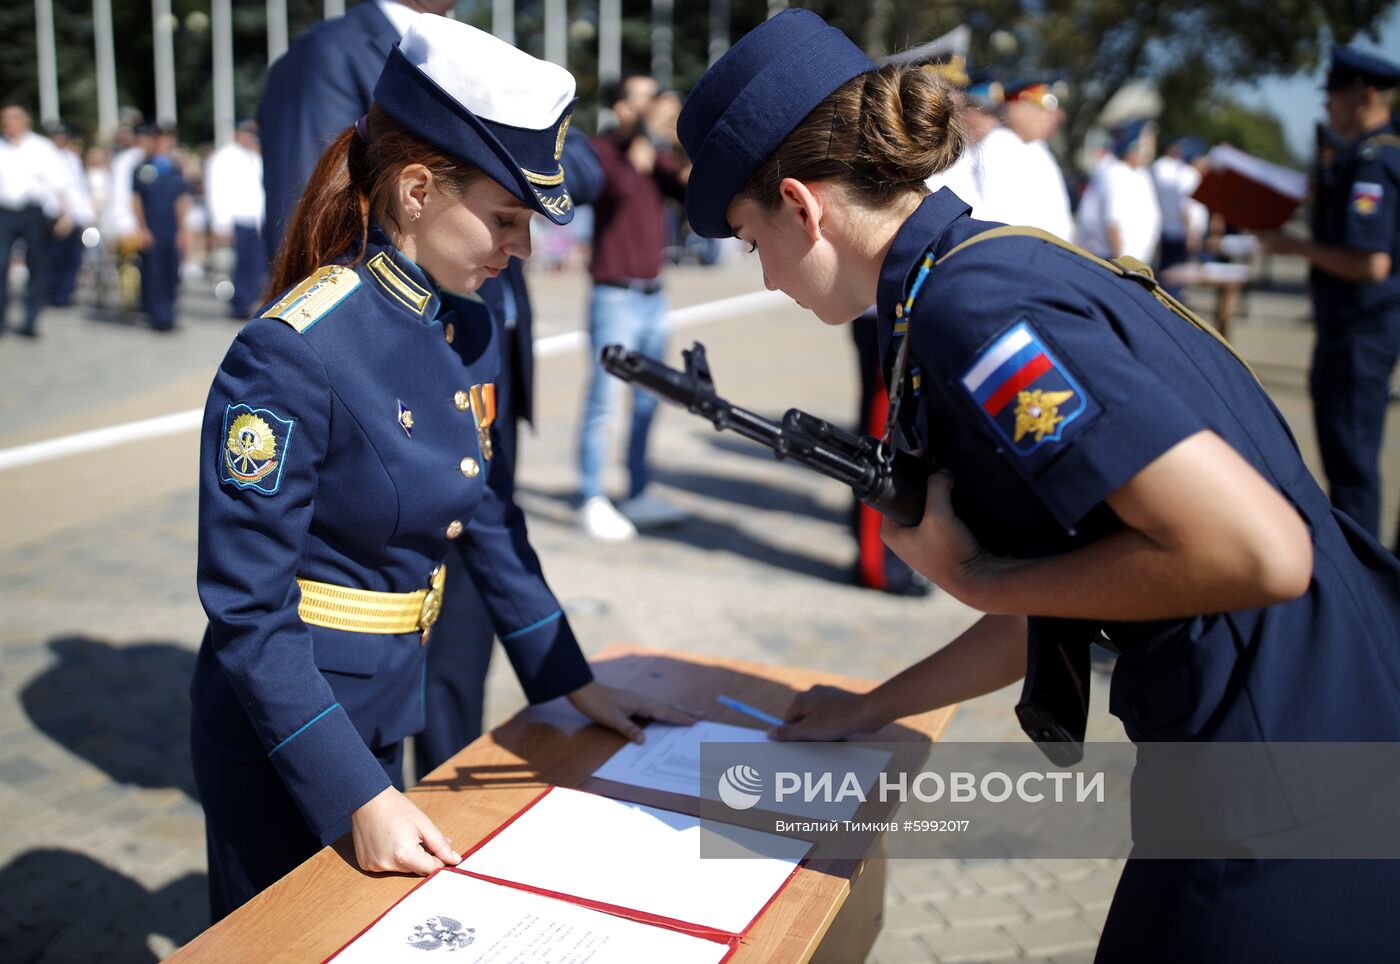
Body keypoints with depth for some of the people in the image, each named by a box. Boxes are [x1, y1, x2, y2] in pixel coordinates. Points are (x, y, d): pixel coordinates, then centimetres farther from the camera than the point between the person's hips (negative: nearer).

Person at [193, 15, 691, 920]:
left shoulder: (469, 330, -3)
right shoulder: (293, 353, -26)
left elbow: (491, 522, 7)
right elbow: (249, 611, -22)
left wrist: (577, 682, 9)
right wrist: (359, 797, -25)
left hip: (384, 712, 7)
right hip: (281, 739, -7)